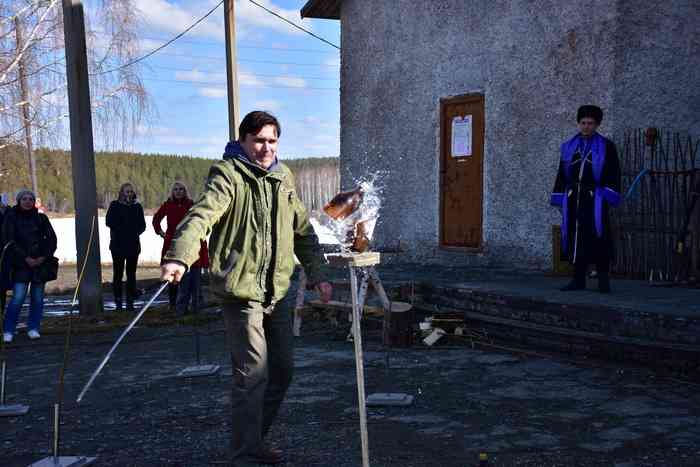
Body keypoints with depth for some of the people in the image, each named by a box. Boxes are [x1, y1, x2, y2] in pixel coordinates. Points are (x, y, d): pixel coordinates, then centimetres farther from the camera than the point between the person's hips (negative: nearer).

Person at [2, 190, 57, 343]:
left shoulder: (41, 218, 8)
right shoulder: (11, 217, 2)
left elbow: (52, 238, 7)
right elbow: (9, 241, -4)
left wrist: (44, 257, -6)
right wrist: (26, 258, -12)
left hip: (41, 263, 2)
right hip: (21, 264, -2)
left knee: (37, 298, 5)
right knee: (18, 297, -10)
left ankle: (33, 329, 16)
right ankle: (8, 331, 0)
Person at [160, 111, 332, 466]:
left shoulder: (283, 177, 13)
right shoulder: (228, 175, -9)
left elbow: (303, 230, 21)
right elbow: (202, 214, -27)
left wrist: (317, 276, 17)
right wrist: (179, 257, -43)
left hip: (275, 291, 8)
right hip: (241, 290, -8)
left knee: (282, 369, 15)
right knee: (253, 374, -6)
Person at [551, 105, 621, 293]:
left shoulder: (606, 146, 2)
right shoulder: (569, 147, 12)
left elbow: (613, 175, -1)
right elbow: (562, 174, 13)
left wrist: (608, 197, -11)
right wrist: (560, 199, 7)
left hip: (594, 199, -3)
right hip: (573, 199, 4)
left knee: (598, 238, -7)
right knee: (576, 239, 4)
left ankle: (603, 280, 1)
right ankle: (578, 280, 11)